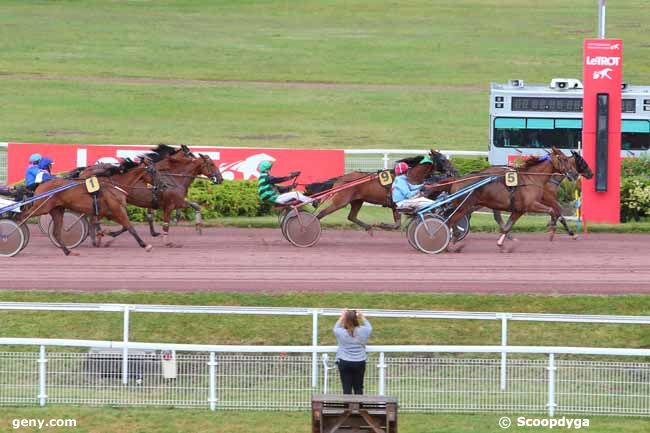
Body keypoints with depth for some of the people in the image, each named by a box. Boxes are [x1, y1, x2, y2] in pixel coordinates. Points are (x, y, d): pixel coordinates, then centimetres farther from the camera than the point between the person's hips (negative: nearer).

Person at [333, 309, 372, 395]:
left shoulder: (340, 332, -13)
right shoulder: (362, 331, -10)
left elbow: (336, 328, 12)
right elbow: (369, 327, 15)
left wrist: (342, 317, 22)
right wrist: (362, 317, 26)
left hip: (344, 363, -1)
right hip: (359, 363, 1)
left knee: (347, 388, 2)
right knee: (358, 388, 9)